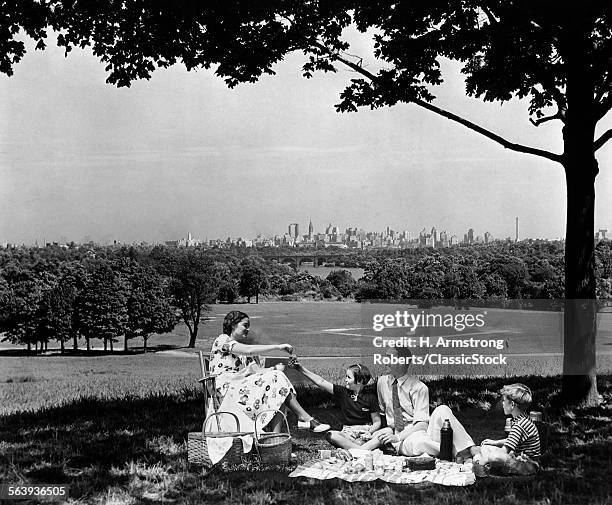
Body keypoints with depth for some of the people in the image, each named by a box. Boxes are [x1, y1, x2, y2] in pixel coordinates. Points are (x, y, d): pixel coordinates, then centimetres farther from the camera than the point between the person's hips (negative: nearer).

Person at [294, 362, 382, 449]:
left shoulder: (370, 396, -3)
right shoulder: (343, 392, 4)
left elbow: (377, 422, 1)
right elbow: (321, 382, 0)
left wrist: (368, 432, -19)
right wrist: (302, 369, -5)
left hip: (365, 431, -3)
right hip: (348, 431, 3)